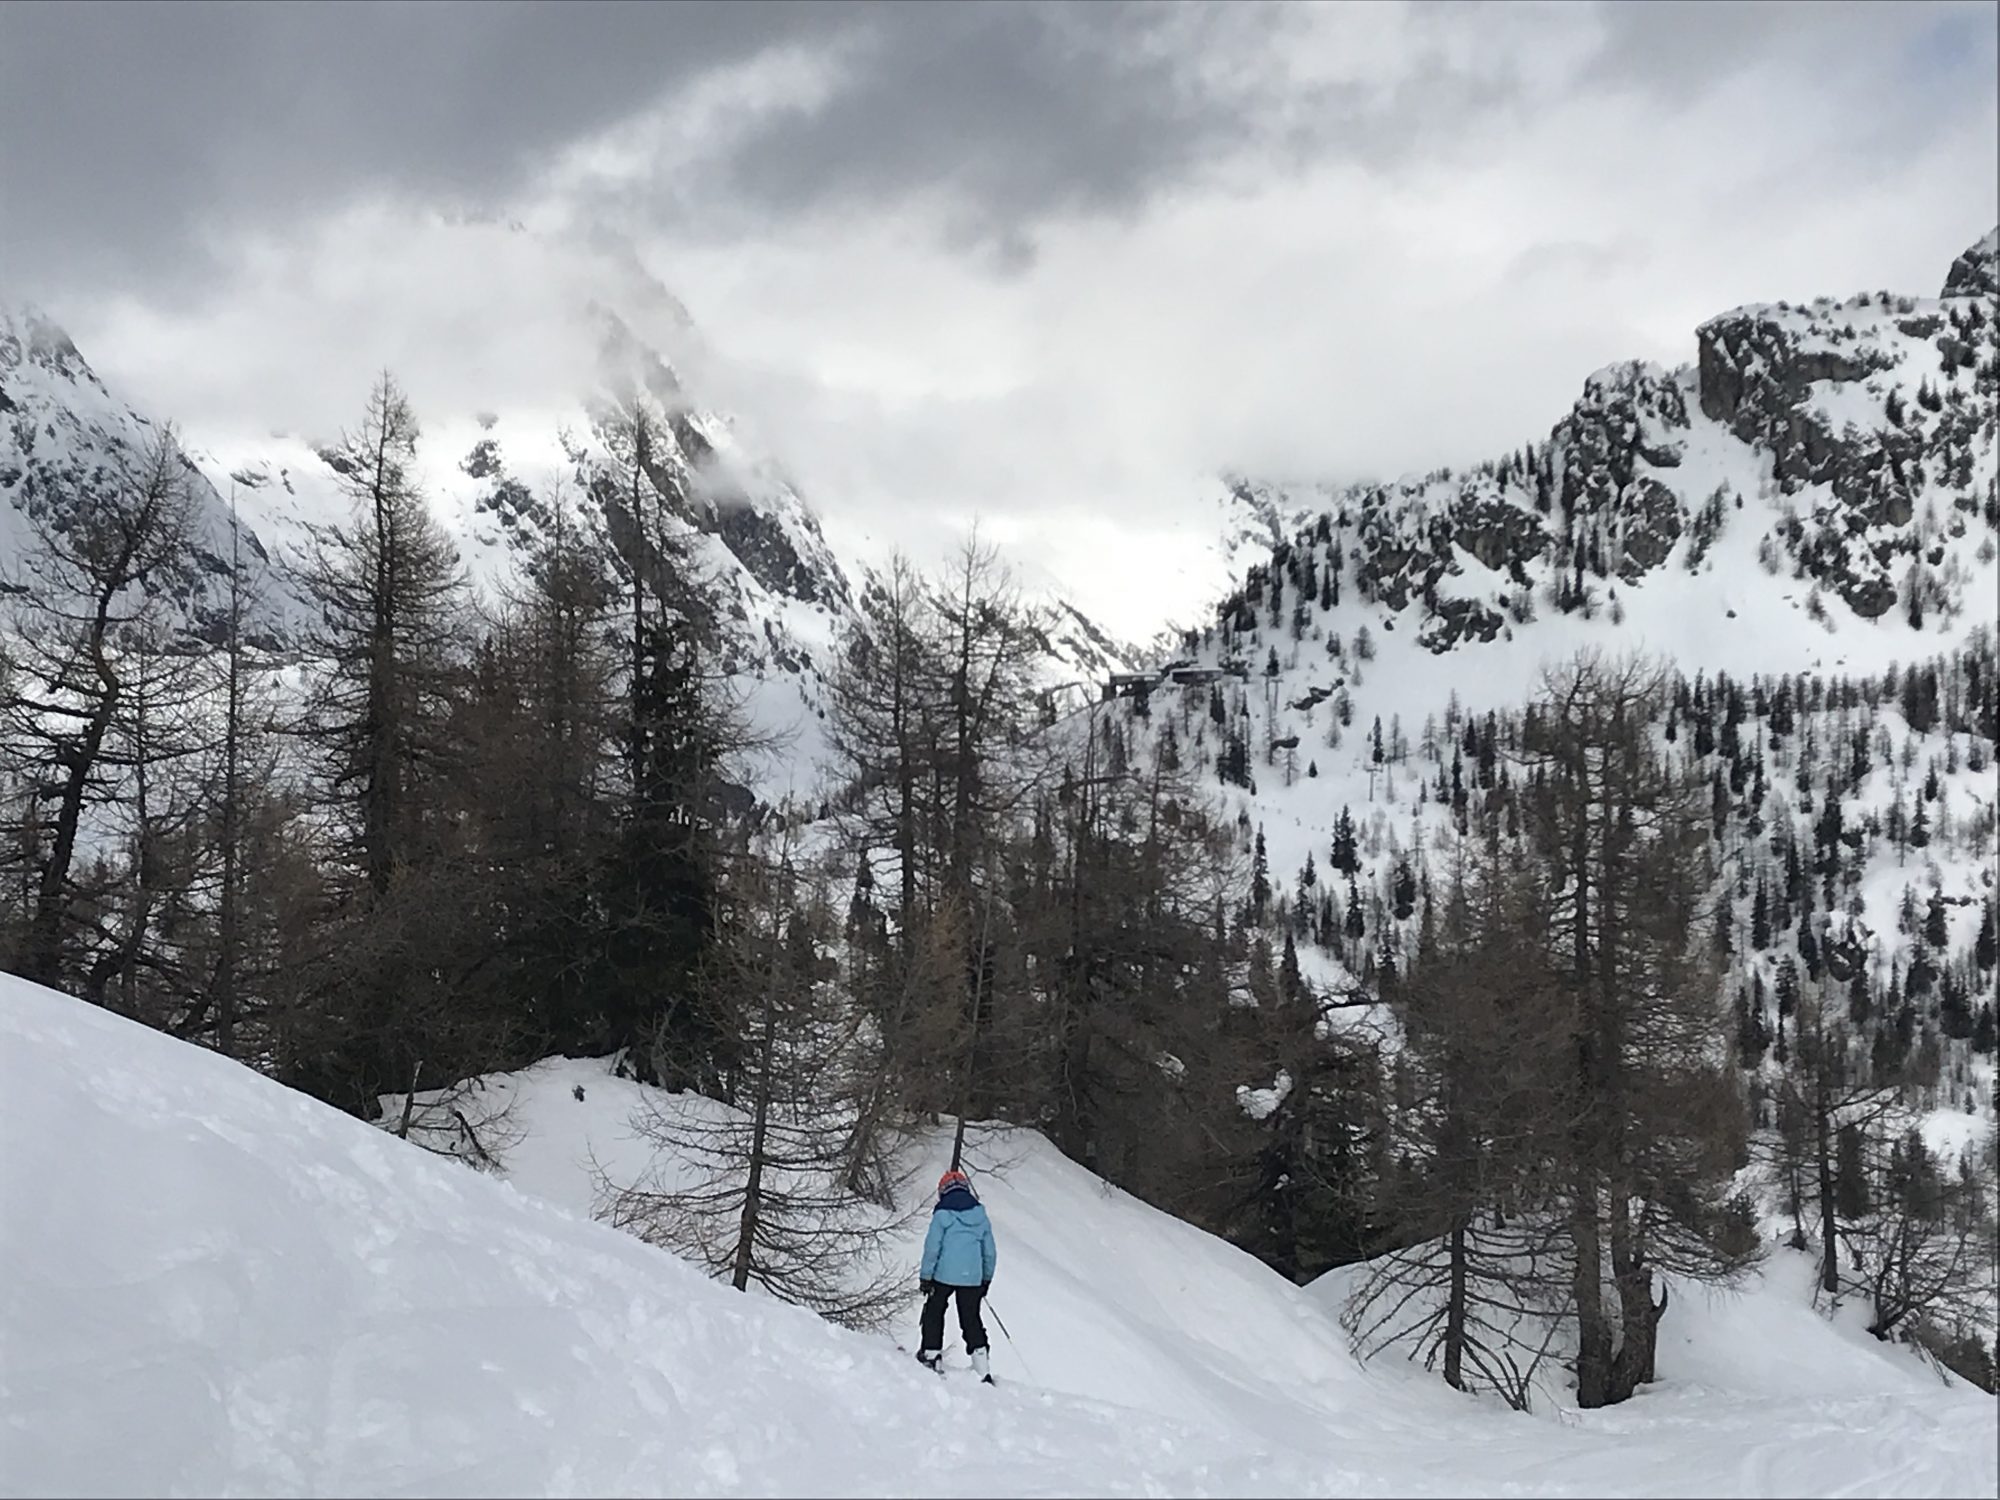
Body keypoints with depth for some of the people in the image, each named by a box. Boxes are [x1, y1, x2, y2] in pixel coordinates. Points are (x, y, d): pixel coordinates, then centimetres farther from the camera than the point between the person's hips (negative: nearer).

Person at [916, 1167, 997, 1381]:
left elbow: (932, 1247, -8)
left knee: (934, 1311, 17)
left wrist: (925, 1276, -1)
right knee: (971, 1317, 8)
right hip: (972, 1278, 4)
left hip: (944, 1275, -4)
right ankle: (982, 1369, 0)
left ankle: (930, 1353, 14)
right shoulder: (981, 1215, 7)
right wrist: (987, 1278, 22)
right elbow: (989, 1251, 12)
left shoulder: (942, 1215, -7)